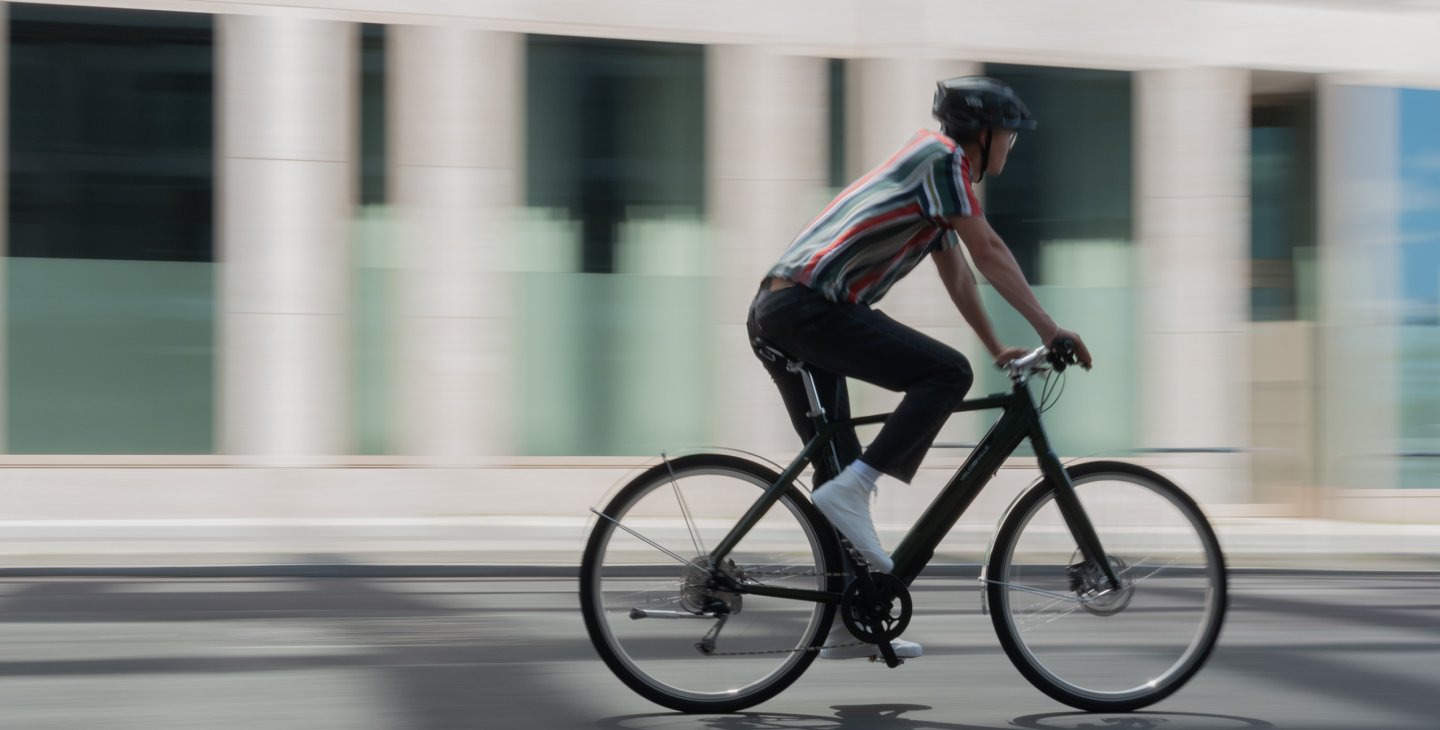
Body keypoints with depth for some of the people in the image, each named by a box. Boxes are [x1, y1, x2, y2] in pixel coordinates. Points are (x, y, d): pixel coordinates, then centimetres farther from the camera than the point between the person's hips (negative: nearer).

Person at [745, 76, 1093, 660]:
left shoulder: (938, 173, 27)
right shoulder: (943, 156, -2)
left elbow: (958, 276, 34)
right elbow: (989, 252, -8)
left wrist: (998, 348, 37)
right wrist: (1049, 328, -6)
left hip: (775, 312, 10)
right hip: (811, 304, -10)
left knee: (840, 467, 13)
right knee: (947, 373, -15)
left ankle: (846, 626, 18)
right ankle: (851, 492, -15)